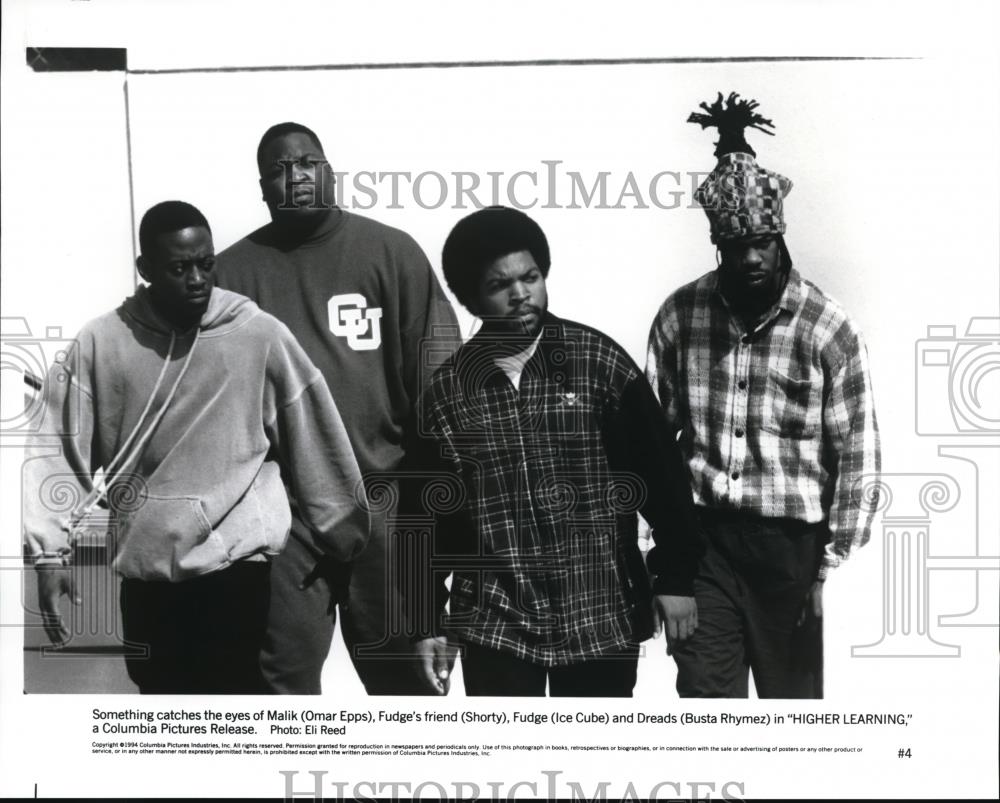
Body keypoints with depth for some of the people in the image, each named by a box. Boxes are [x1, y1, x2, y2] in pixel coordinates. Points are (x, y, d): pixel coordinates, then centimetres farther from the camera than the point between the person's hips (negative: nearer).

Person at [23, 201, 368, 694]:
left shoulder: (261, 335, -5)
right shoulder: (101, 342, -2)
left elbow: (314, 443, 2)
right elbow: (61, 450, -1)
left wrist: (344, 532, 8)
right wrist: (51, 551, -8)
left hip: (235, 561, -2)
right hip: (145, 567, 3)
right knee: (161, 692, 15)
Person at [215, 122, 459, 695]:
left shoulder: (392, 252, 2)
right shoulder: (233, 272, 5)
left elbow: (439, 382, 0)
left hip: (384, 501, 0)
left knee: (401, 670, 10)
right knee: (286, 674, 9)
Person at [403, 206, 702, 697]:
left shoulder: (598, 361, -3)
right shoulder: (447, 391, 1)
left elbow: (660, 473, -2)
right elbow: (430, 516, 6)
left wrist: (675, 578, -4)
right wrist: (427, 623, 5)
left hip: (600, 616, -1)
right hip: (494, 623, 1)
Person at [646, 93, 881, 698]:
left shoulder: (828, 329, -9)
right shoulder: (680, 315, -2)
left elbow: (856, 456, -5)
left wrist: (832, 564, -6)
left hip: (788, 543, -1)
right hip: (702, 536, 2)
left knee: (791, 692, 13)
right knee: (703, 695, 4)